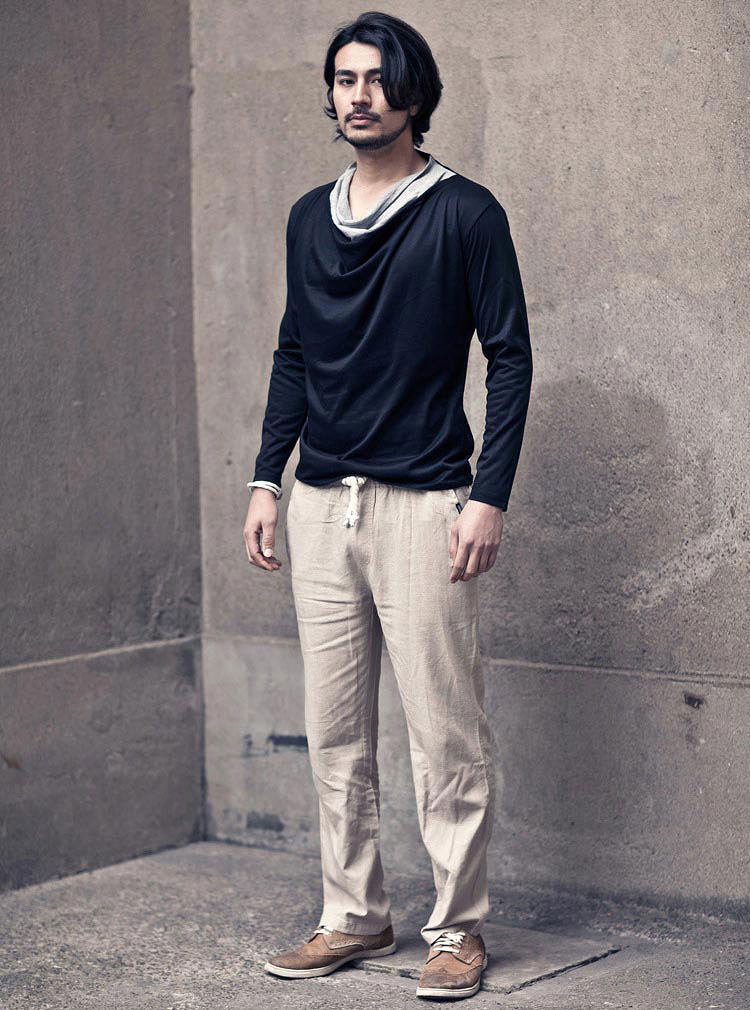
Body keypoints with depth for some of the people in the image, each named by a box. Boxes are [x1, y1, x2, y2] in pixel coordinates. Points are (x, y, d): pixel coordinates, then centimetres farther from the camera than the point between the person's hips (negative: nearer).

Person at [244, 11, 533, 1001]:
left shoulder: (464, 213, -3)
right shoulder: (311, 217, 14)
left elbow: (511, 357, -4)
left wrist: (489, 495, -12)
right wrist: (266, 480, 12)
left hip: (423, 504, -5)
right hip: (321, 504, 6)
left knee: (445, 734, -3)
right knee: (335, 732, 9)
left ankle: (458, 927, 7)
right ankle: (354, 916, 20)